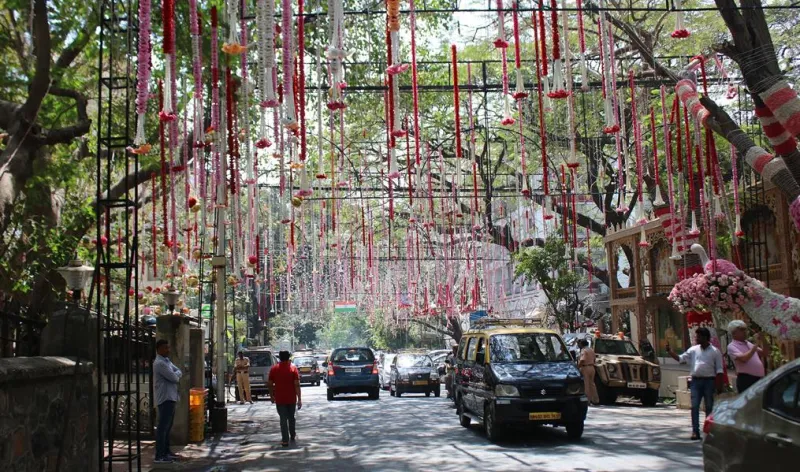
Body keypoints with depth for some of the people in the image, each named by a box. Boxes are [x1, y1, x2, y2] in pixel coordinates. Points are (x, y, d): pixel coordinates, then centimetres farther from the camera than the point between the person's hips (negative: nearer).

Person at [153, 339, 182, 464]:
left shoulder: (167, 361, 17)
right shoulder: (160, 363, -15)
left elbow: (179, 372, 15)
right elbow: (174, 378, -18)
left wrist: (175, 375, -6)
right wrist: (176, 375, 3)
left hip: (171, 397, 10)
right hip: (165, 398, -10)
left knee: (168, 426, 15)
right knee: (163, 427, -10)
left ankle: (166, 452, 23)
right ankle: (159, 456, -10)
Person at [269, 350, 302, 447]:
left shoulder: (274, 369, -3)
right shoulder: (293, 368, -7)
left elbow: (270, 384, 1)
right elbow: (297, 384, -11)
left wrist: (272, 396, 15)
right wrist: (299, 399, -9)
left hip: (279, 399, -1)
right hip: (291, 398, 1)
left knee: (283, 419, 2)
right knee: (291, 417, 19)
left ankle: (285, 440, -3)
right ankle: (293, 436, 33)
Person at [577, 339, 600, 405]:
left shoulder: (584, 350, -15)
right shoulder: (591, 350, 14)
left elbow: (582, 361, -25)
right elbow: (594, 359, 18)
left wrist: (577, 367, -18)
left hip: (585, 368, -9)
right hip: (592, 367, 9)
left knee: (586, 385, -4)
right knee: (592, 384, 15)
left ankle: (587, 400, -3)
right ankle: (596, 400, 17)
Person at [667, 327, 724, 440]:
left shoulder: (715, 351, 0)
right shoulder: (693, 350, 8)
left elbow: (719, 370, -1)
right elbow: (680, 359, 8)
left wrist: (719, 385, -7)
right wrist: (670, 352, -7)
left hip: (709, 381, -2)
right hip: (696, 380, 3)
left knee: (709, 407, 5)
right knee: (694, 406, -4)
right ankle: (695, 431, -3)